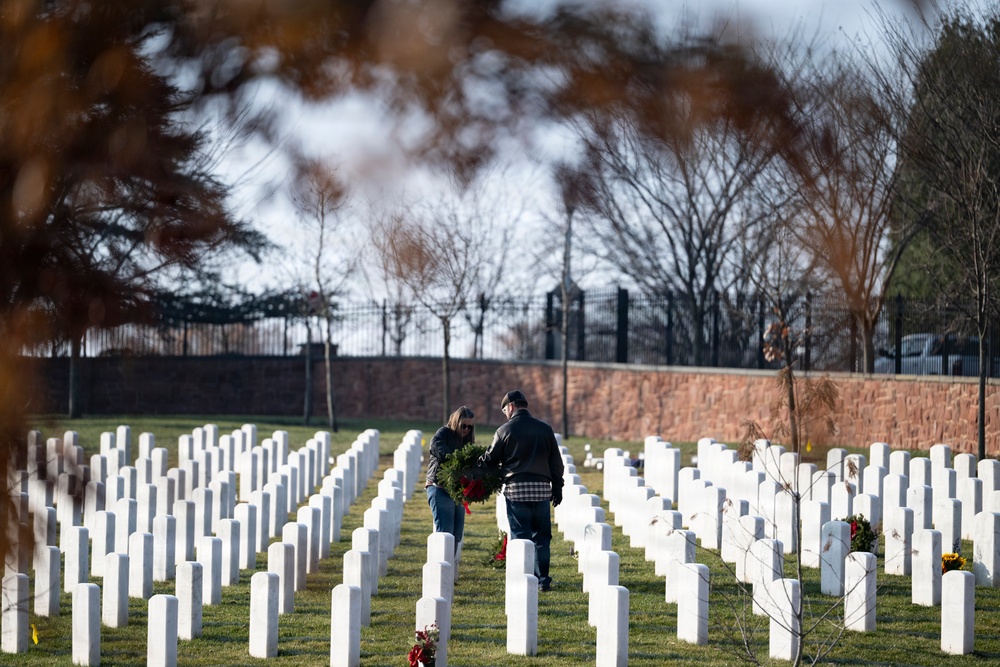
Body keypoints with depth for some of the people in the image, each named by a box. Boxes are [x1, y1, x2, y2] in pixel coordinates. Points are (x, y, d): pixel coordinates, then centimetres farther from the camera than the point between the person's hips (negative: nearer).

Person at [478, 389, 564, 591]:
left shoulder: (505, 430, -3)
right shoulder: (544, 429, 7)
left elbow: (490, 460, 4)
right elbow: (556, 462, 8)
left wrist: (475, 464, 23)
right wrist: (557, 487, 15)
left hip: (516, 490, -3)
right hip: (542, 489, 3)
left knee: (520, 536, 2)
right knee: (541, 536, 10)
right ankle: (543, 579, 9)